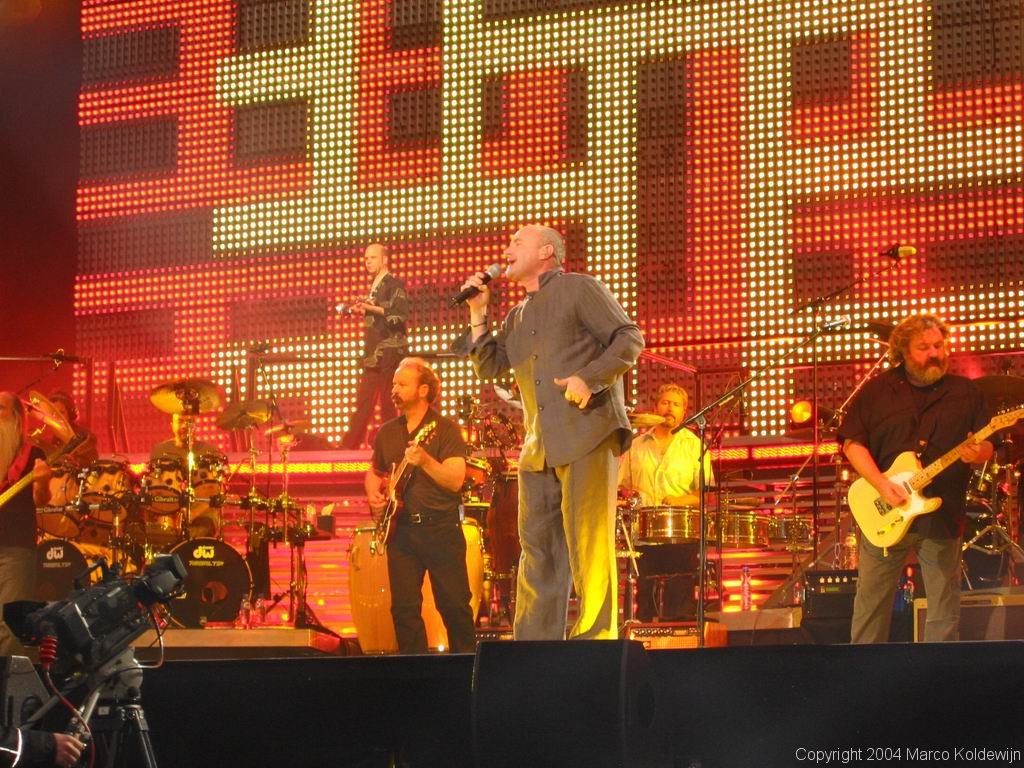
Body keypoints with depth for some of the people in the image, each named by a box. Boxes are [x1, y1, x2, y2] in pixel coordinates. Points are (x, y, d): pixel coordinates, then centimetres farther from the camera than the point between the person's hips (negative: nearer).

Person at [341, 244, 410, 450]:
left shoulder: (395, 285, -6)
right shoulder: (374, 287, 20)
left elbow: (401, 315, -18)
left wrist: (374, 309, -23)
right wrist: (362, 312, 10)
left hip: (390, 353, -8)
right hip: (374, 354, 8)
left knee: (389, 402, -9)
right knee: (363, 402, 4)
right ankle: (349, 445, 3)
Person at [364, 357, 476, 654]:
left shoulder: (445, 429, -4)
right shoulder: (387, 433, 12)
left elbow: (456, 481, -14)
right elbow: (374, 472, 27)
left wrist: (424, 461, -29)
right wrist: (374, 494, 5)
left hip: (441, 529, -4)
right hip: (401, 531, 5)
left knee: (454, 605, -3)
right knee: (404, 607, 2)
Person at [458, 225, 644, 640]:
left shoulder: (578, 289, 2)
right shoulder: (517, 317, 23)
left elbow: (630, 337, -5)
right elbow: (489, 366, 17)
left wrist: (589, 378, -17)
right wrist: (478, 312, 9)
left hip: (588, 433, -7)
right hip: (539, 445, 7)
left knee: (588, 541, -10)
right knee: (538, 544, 5)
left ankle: (596, 636, -9)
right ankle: (533, 642, 7)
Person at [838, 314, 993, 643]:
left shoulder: (965, 392, 7)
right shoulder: (877, 390, 3)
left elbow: (988, 446, 7)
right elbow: (852, 442, -2)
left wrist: (978, 453, -17)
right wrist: (882, 485, -15)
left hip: (942, 517, 1)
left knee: (944, 609, 5)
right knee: (871, 603, 4)